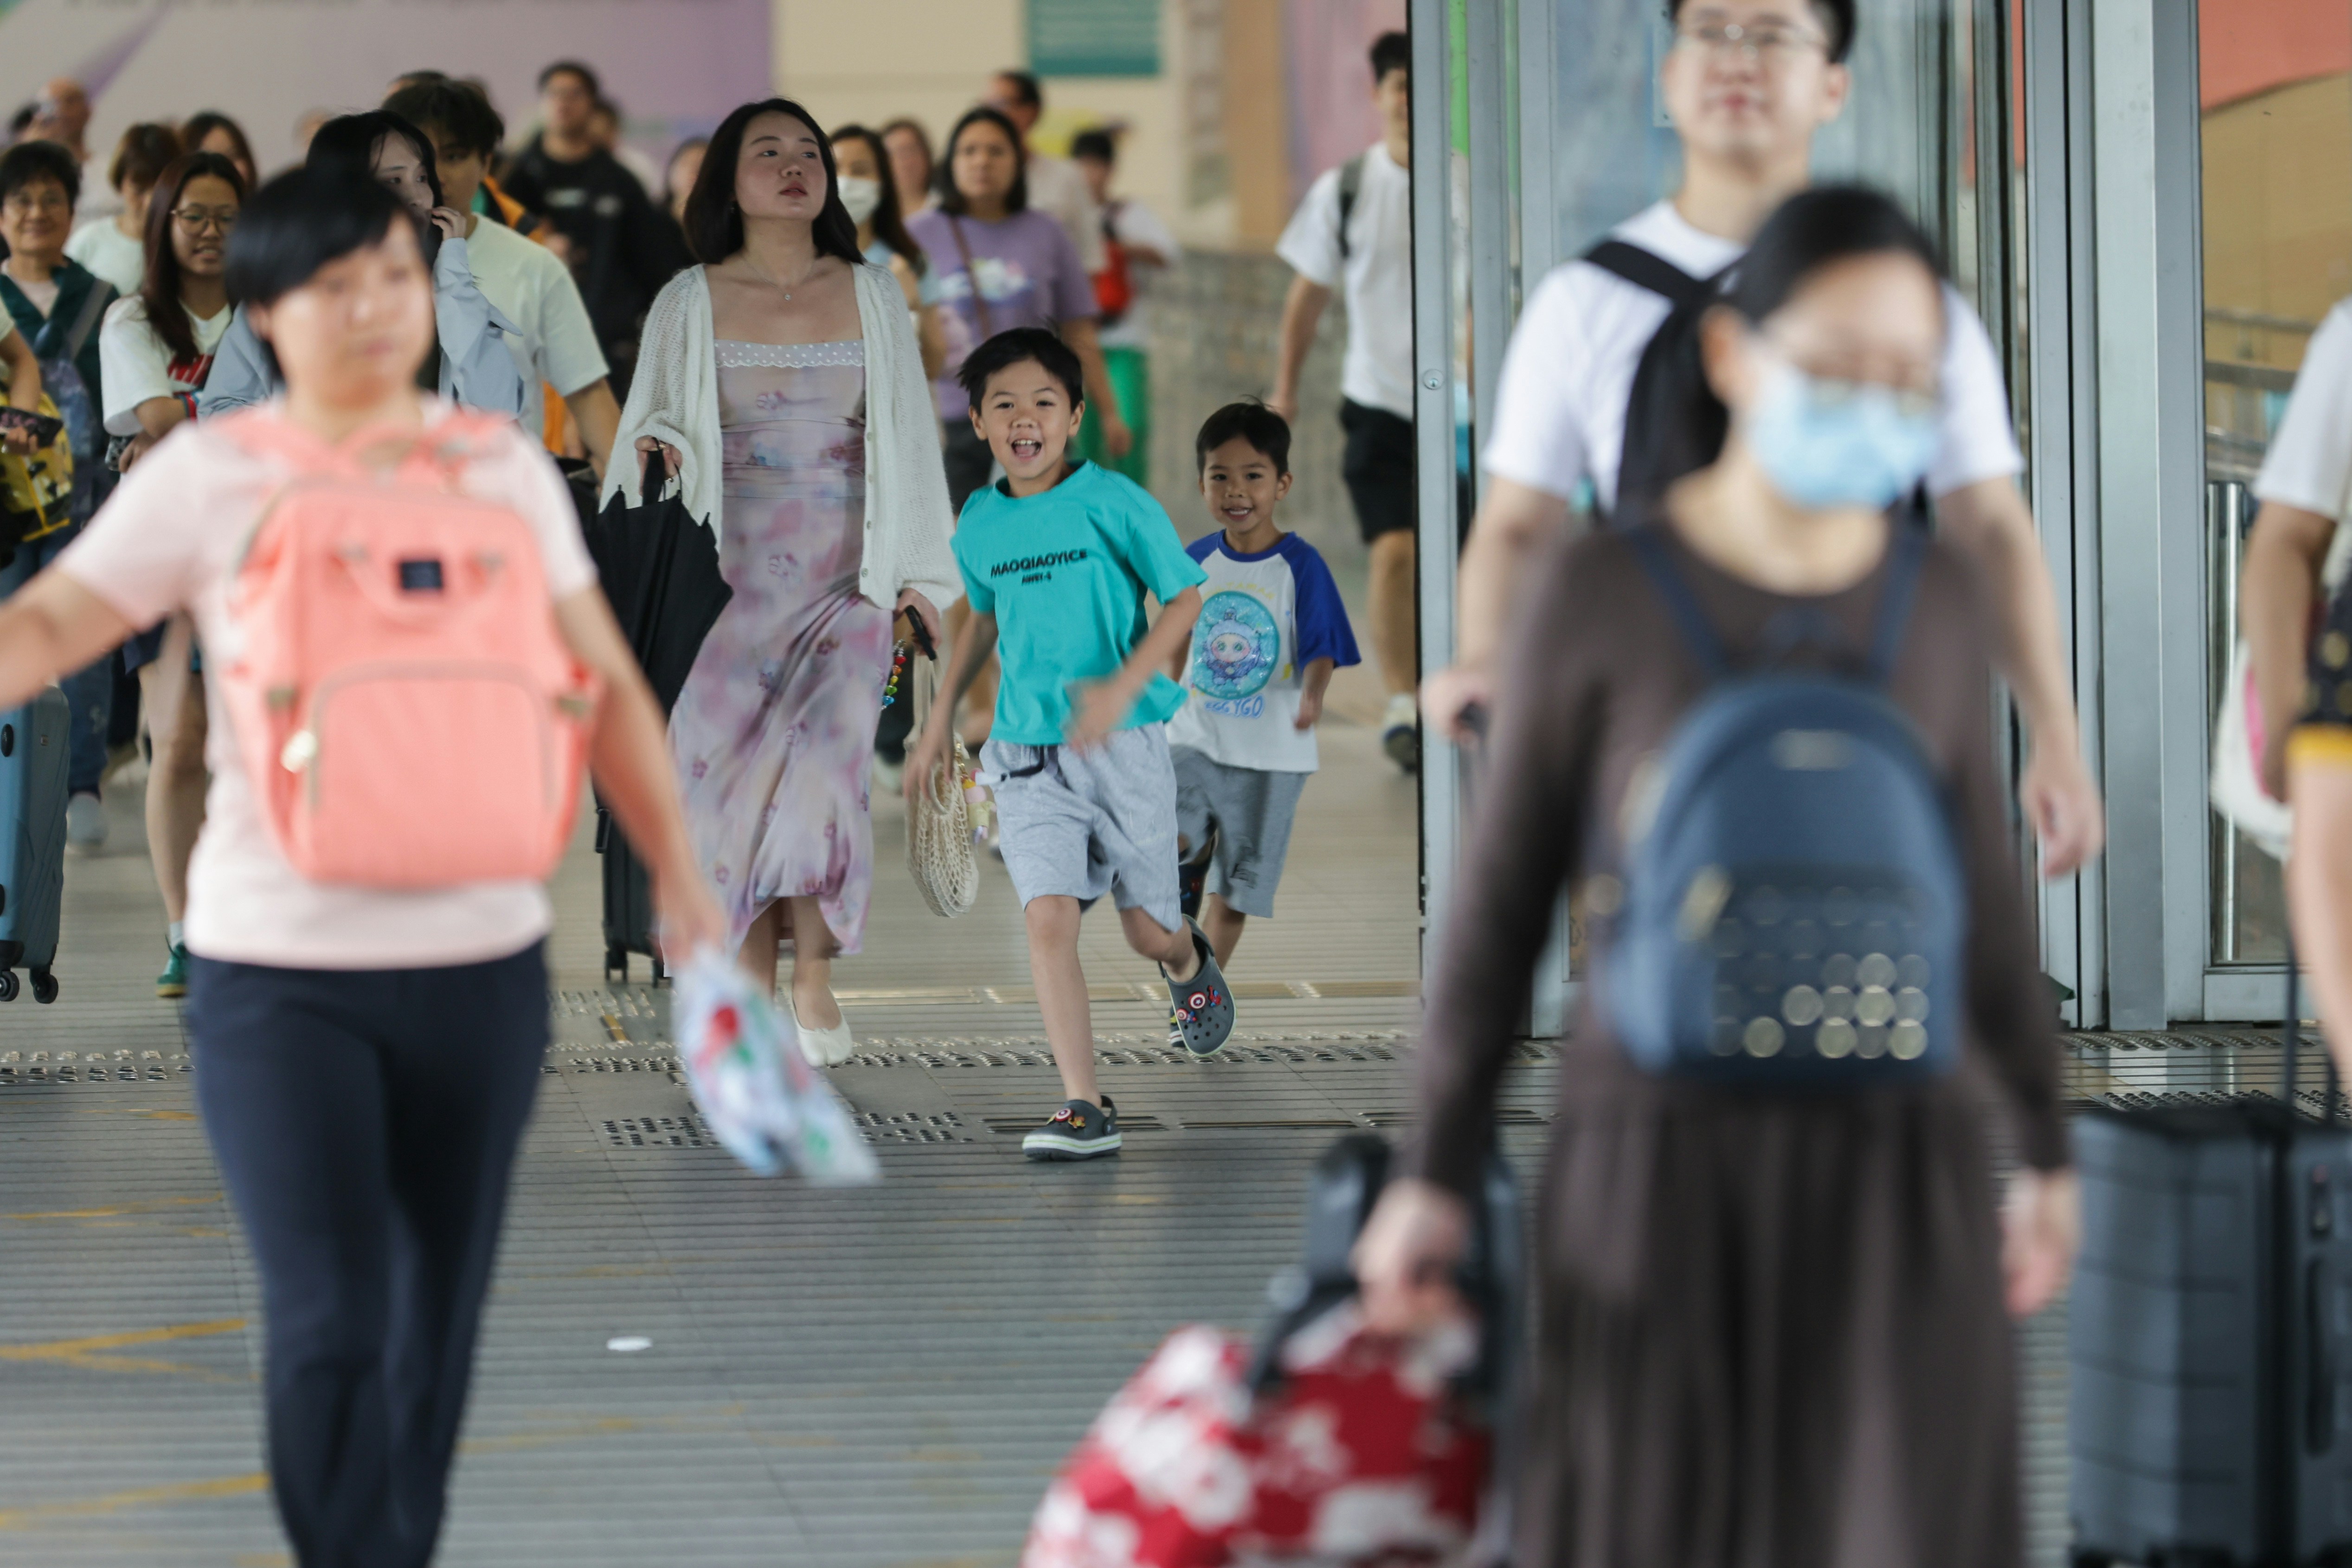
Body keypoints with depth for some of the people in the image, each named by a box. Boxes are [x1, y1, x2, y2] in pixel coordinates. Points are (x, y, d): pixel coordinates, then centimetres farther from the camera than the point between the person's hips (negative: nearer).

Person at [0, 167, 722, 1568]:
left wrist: (679, 874, 7)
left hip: (479, 960, 3)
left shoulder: (502, 469, 6)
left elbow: (605, 686, 10)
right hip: (277, 967, -3)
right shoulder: (208, 479, -1)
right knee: (330, 1321, -11)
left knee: (437, 1319, 11)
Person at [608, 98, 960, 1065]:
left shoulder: (872, 297, 10)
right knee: (729, 770, -6)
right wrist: (658, 447, -13)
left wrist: (920, 572, 9)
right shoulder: (690, 305, 7)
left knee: (825, 761, -15)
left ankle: (814, 973, -4)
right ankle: (751, 985, 3)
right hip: (737, 575, 0)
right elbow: (653, 422, 11)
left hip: (848, 576, 0)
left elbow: (907, 434, 12)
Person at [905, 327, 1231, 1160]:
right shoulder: (978, 526, 4)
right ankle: (1085, 1109, -14)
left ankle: (1191, 971, 47)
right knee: (1048, 917, -14)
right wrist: (940, 722, 22)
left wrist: (1123, 688, -18)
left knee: (1149, 929, 7)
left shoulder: (1116, 504, -10)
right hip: (1027, 752, 3)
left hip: (1125, 746, -3)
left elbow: (1184, 601, -5)